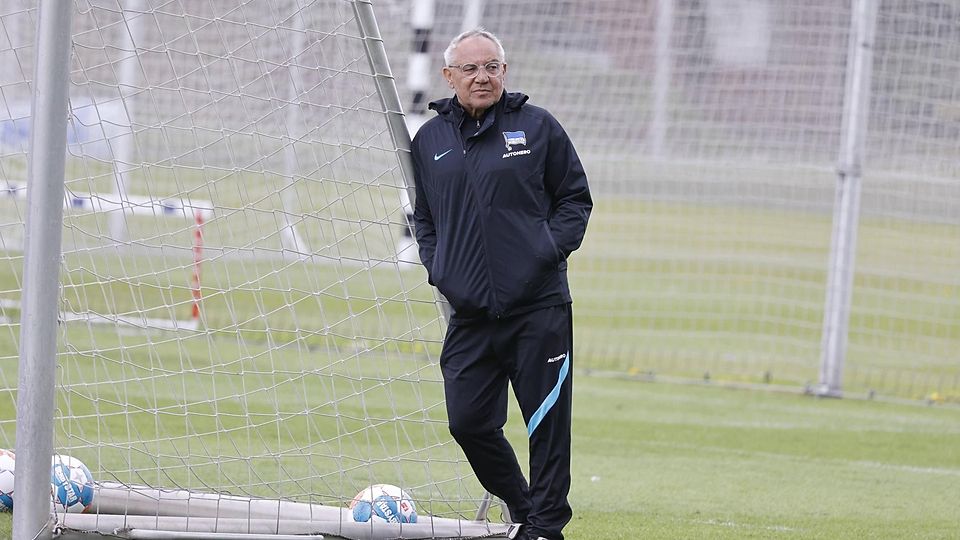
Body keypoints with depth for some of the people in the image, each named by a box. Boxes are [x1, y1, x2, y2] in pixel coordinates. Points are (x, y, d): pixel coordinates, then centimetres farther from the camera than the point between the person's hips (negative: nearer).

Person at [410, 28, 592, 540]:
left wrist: (552, 248, -7)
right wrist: (436, 267, 7)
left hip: (538, 307, -3)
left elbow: (575, 197, 8)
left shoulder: (537, 127, 2)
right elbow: (422, 216, 22)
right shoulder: (429, 140, 11)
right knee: (468, 422, 1)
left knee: (546, 422, -3)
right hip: (468, 313, 3)